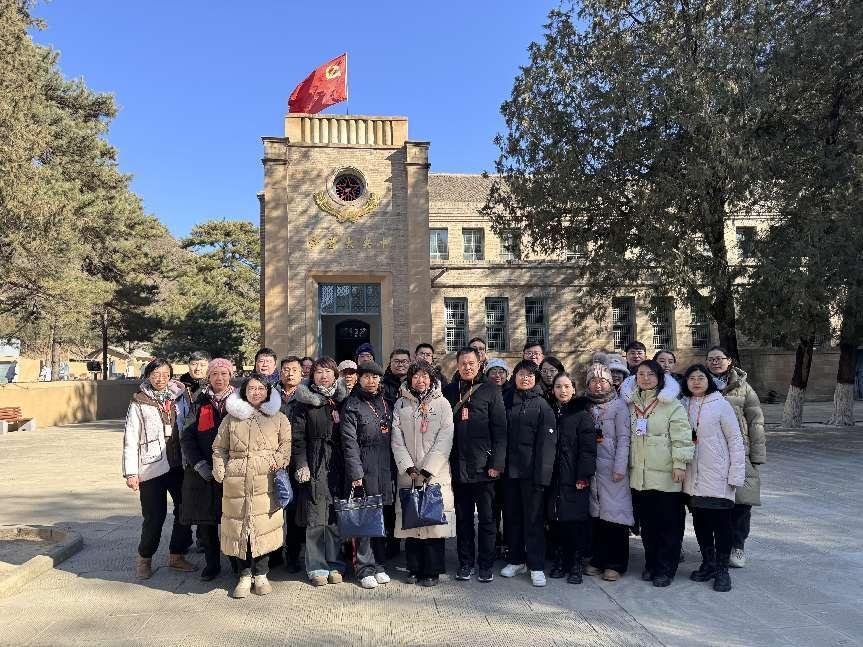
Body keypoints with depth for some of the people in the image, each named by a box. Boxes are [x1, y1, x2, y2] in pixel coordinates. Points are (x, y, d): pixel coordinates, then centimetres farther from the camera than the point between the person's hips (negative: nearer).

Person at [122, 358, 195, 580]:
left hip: (178, 465, 4)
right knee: (155, 516, 0)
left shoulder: (178, 397, 8)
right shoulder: (139, 402, -1)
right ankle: (144, 559, 22)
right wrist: (131, 472, -9)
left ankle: (176, 555, 24)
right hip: (152, 466, -4)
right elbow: (130, 439, -3)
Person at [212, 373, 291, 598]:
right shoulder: (231, 418, 11)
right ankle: (245, 575, 17)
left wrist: (278, 461, -7)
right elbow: (219, 447, 13)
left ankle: (261, 575, 15)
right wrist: (220, 471, 2)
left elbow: (286, 443, 9)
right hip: (236, 482, 1)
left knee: (264, 526, -1)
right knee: (239, 526, 3)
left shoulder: (278, 418, 9)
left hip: (266, 481, -1)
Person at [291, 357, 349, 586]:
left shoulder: (341, 400, 10)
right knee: (315, 518, -1)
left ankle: (334, 564, 18)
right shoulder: (304, 403, 2)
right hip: (314, 465, -3)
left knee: (336, 517, 5)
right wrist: (301, 465, -11)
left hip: (337, 464, 3)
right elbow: (298, 437, -2)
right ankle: (317, 567, 11)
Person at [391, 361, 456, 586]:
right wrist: (409, 468, -9)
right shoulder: (401, 405, 9)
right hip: (408, 473, 2)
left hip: (436, 472, -1)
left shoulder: (442, 404, 4)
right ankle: (414, 569, 15)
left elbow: (444, 441, -4)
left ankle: (432, 571, 7)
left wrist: (427, 470, -11)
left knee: (434, 520, -3)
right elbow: (397, 441, 3)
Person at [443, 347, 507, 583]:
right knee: (463, 517, 11)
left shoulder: (490, 391, 1)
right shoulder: (449, 391, 8)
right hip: (457, 465, 2)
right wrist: (445, 461, 2)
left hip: (483, 466, -2)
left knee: (487, 517, 5)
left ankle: (486, 564, 18)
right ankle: (465, 562, 22)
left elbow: (500, 429, -3)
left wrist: (496, 463, -10)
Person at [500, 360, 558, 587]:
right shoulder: (507, 401, 9)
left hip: (531, 471, -4)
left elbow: (547, 443, -8)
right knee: (512, 516, 11)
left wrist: (542, 475, -14)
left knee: (534, 518, 1)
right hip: (509, 469, 4)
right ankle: (517, 560, 25)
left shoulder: (542, 405, -3)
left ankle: (536, 566, 11)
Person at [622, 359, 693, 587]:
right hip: (639, 474, 5)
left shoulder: (672, 404, -5)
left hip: (665, 474, -5)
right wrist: (627, 465, 18)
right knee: (647, 522, 12)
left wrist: (680, 464, -14)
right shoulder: (632, 404, 12)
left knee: (669, 523, 2)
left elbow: (681, 436, -9)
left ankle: (665, 569, 14)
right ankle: (651, 564, 25)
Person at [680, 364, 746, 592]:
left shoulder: (720, 404, -5)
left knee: (721, 522, 1)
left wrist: (736, 475, -9)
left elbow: (735, 440, -5)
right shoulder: (683, 405, 6)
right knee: (700, 521, 12)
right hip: (693, 477, 4)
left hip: (718, 477, -4)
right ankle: (708, 564, 28)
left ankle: (722, 570, 14)